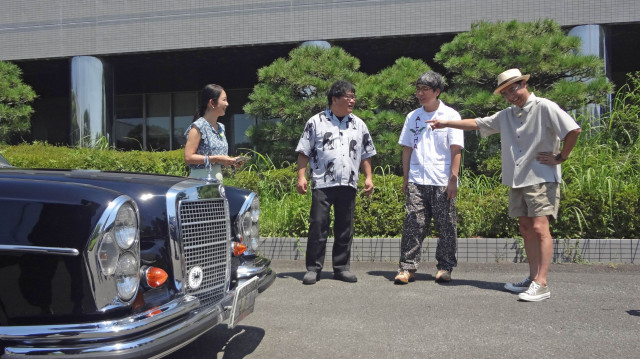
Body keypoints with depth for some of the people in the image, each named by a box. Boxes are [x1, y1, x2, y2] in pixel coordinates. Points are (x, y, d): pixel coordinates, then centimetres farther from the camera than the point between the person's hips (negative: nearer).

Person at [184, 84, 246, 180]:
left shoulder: (221, 127, 13)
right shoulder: (198, 127, -11)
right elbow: (188, 157, -17)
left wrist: (231, 160, 4)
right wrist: (216, 159, -20)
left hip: (218, 178, 7)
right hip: (201, 179, -7)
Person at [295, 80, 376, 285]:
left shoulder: (359, 125, 16)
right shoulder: (316, 122, 5)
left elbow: (366, 155, 19)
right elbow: (304, 152, 3)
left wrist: (368, 177, 9)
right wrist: (301, 176, -6)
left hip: (348, 184, 4)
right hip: (322, 184, -3)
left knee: (345, 228, 7)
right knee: (318, 226, -5)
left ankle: (341, 267, 17)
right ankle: (313, 268, 4)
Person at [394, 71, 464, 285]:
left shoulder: (451, 115, 2)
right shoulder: (413, 117, 13)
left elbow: (456, 150, -3)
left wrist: (453, 179, -10)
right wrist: (405, 178, 9)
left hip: (443, 182, -2)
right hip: (416, 181, 3)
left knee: (446, 226, 4)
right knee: (413, 225, -1)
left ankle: (445, 268, 15)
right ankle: (407, 267, 4)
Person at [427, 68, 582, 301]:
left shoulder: (544, 107, -8)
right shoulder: (506, 116, 14)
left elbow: (574, 129, -15)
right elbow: (476, 123, 21)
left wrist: (561, 157, -10)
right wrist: (446, 123, 21)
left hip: (542, 178, -7)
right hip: (517, 181, 8)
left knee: (539, 228, -14)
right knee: (526, 229, 9)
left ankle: (541, 285, -15)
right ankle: (532, 278, 16)